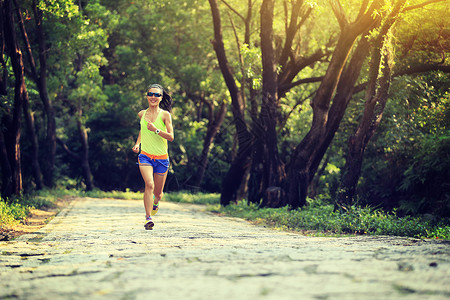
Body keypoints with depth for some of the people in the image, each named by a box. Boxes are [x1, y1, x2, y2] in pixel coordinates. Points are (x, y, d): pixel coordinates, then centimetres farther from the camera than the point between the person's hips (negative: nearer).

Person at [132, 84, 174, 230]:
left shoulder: (165, 114, -5)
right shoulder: (142, 114, 5)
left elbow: (171, 137, -10)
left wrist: (156, 130, -23)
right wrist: (137, 143, 12)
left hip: (162, 158, -1)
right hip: (145, 156, 1)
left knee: (158, 193, 10)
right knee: (149, 184, -24)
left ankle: (155, 203, 47)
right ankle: (148, 218, -22)